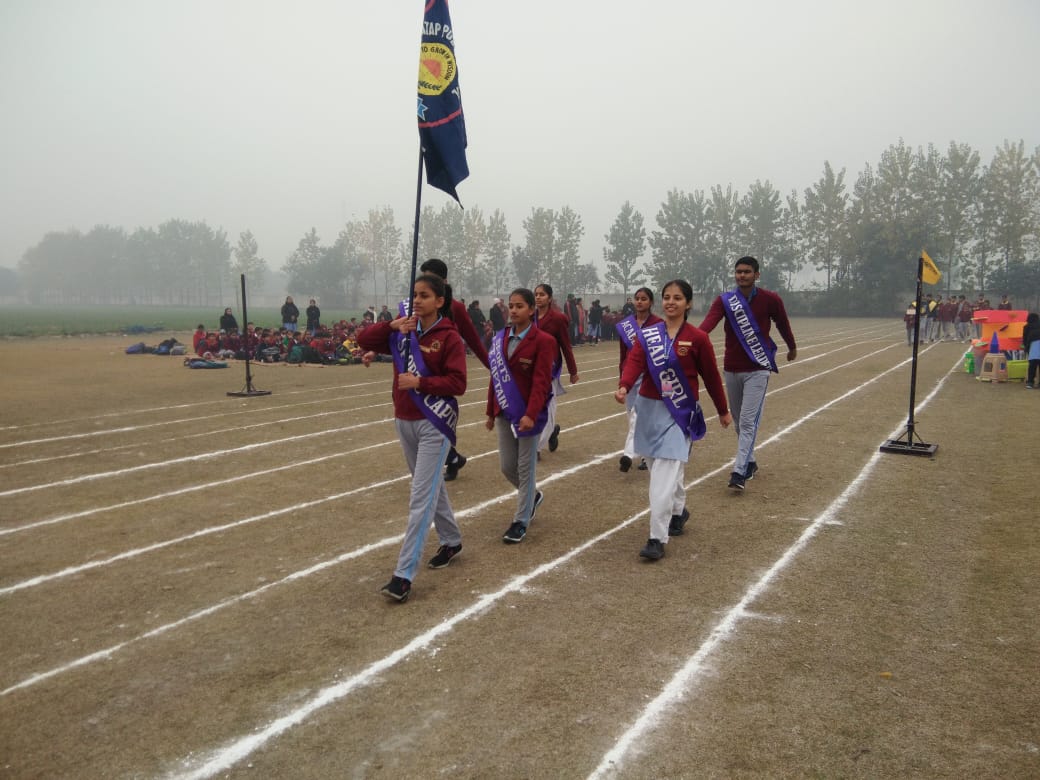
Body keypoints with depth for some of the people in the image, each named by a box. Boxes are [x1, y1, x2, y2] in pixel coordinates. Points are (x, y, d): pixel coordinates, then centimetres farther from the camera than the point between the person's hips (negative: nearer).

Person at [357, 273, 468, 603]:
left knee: (421, 497, -7)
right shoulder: (403, 331, 6)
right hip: (404, 421, 6)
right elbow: (364, 340, 2)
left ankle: (404, 575, -6)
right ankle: (452, 541, 41)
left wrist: (420, 383, -24)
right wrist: (390, 325, -12)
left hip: (435, 425, -6)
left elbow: (457, 383, -16)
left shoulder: (449, 337, -11)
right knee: (432, 486, 20)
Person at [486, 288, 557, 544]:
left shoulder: (543, 341, -12)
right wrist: (491, 412, 11)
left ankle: (521, 521, 16)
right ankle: (533, 494, 41)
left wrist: (531, 414, -29)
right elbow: (495, 377, 10)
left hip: (528, 413, -6)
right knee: (507, 466, 12)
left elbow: (541, 381, -19)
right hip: (504, 412, 6)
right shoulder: (500, 338, 6)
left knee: (525, 467, 3)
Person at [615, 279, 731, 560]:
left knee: (664, 475, -11)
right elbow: (634, 360, -15)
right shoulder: (647, 334, 2)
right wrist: (624, 387, -35)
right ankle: (678, 511, 43)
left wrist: (723, 410, 12)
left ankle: (657, 539, -6)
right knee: (662, 468, 17)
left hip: (680, 413, -4)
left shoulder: (697, 338, -6)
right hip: (649, 408, 4)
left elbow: (711, 377, 3)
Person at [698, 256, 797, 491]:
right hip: (731, 369, 3)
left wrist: (792, 348, 26)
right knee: (739, 421, 15)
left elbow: (783, 324, 11)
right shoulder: (724, 300, -4)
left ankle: (739, 472, -13)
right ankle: (749, 462, 33)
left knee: (748, 421, -11)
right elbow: (709, 322, -23)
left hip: (758, 369, -3)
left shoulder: (770, 300, -5)